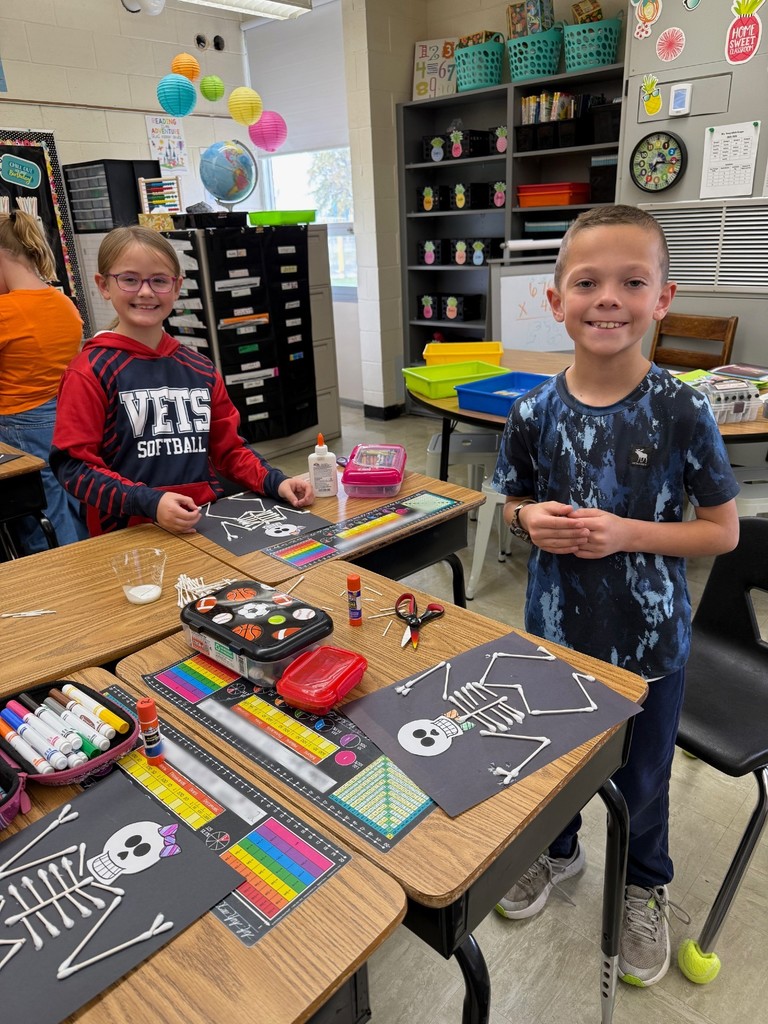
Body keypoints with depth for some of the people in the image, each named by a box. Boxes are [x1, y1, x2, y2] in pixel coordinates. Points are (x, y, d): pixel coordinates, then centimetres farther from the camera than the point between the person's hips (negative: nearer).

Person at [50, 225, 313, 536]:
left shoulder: (200, 368, 12)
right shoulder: (91, 371, -3)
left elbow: (229, 447, 17)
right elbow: (74, 465, -7)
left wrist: (275, 482, 0)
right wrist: (150, 502, -20)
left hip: (206, 524, 4)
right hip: (130, 535, -4)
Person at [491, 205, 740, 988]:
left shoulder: (682, 411, -16)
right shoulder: (534, 411, -9)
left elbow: (722, 530, -10)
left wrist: (625, 532, -24)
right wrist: (530, 520, -18)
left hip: (648, 636, -2)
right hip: (555, 624, 2)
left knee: (642, 775, 19)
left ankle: (645, 886, 50)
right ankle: (558, 849, 55)